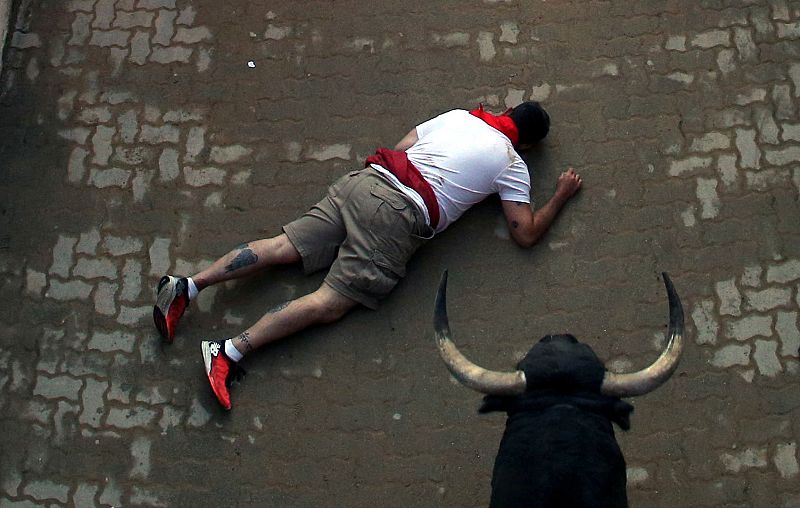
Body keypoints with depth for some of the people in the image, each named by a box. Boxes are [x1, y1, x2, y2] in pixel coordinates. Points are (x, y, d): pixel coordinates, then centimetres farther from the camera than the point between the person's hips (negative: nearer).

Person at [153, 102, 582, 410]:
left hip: (363, 181, 6)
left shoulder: (457, 116, 22)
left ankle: (188, 286, -10)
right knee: (330, 304, -8)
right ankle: (231, 351, -21)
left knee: (285, 247, 3)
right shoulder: (512, 165, 9)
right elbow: (526, 234, 10)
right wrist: (561, 196, 24)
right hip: (400, 219, -6)